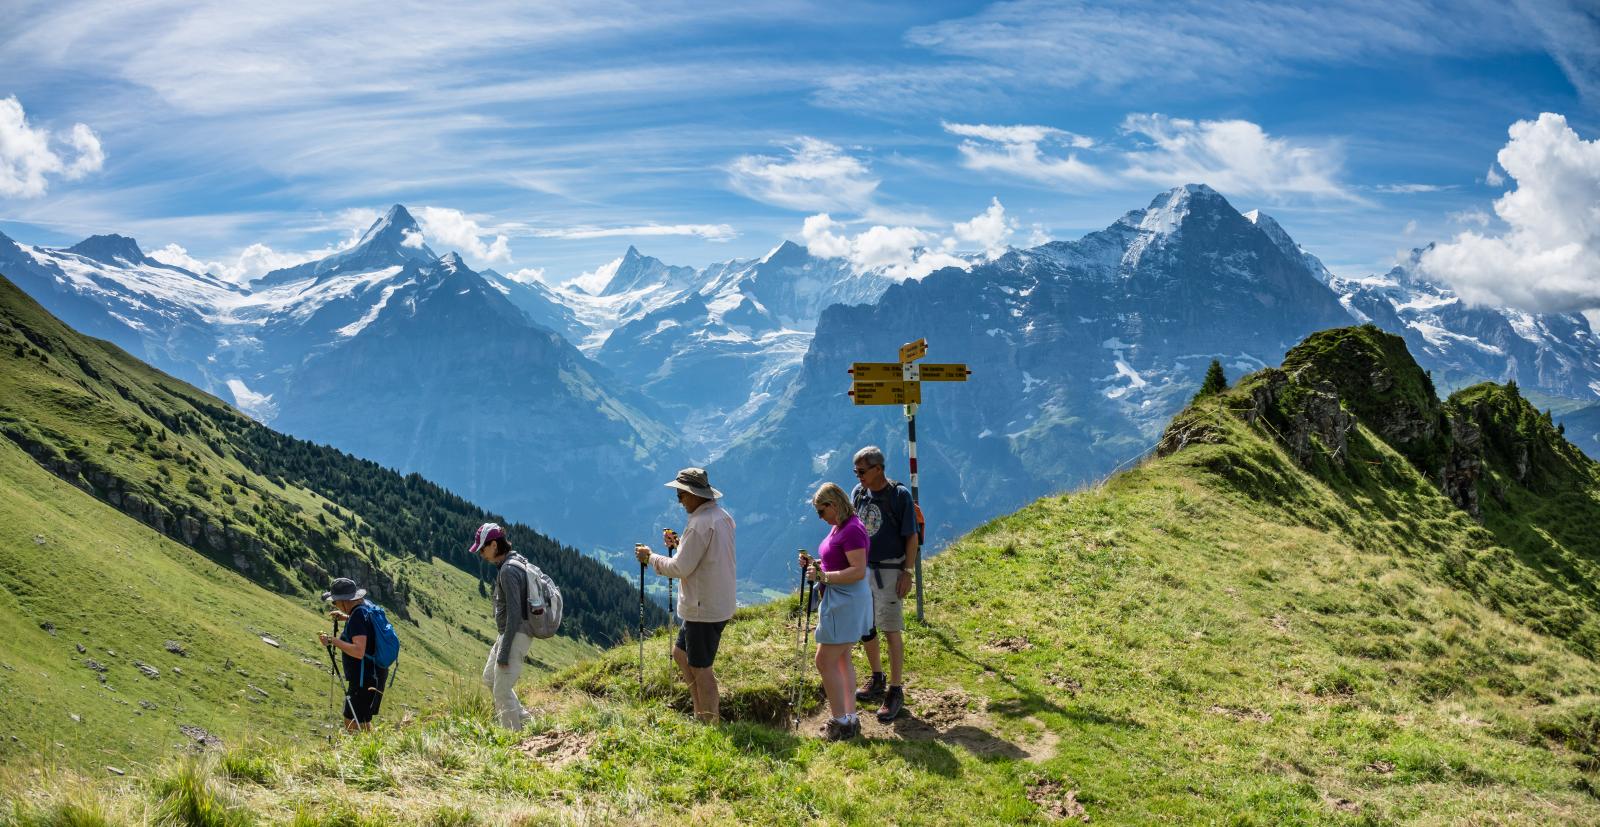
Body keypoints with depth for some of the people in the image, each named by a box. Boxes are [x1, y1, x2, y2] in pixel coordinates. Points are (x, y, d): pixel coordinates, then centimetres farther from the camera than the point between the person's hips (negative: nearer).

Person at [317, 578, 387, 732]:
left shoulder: (358, 616, -21)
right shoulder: (365, 605, 7)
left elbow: (358, 651, -30)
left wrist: (333, 641, -26)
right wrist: (345, 617, 18)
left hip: (365, 678, -10)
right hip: (373, 674, 10)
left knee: (354, 725, -7)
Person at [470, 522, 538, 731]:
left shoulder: (508, 570, -20)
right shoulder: (516, 562, 11)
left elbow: (514, 613, -24)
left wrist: (504, 652, -22)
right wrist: (501, 645, 24)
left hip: (515, 635, -11)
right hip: (506, 634, 11)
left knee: (502, 690, -6)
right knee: (489, 678, 23)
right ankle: (523, 718, 27)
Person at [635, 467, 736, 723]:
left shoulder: (700, 523, -22)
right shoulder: (722, 516, 9)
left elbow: (680, 568, -20)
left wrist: (650, 557, -7)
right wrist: (680, 544, 10)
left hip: (703, 609, -10)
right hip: (719, 604, 10)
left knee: (701, 669, 1)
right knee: (680, 653, 22)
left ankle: (710, 724, 10)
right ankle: (704, 711, 25)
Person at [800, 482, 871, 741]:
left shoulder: (852, 530, -20)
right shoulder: (838, 527, 11)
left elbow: (858, 571, -26)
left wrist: (823, 577, -25)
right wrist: (815, 563, 6)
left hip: (847, 602, -11)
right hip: (839, 601, 11)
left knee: (825, 661, -8)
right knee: (841, 659, 16)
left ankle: (841, 722, -2)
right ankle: (850, 718, 24)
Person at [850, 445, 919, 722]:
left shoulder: (900, 495, -13)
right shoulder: (858, 492, 4)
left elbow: (911, 537, -11)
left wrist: (907, 573, -15)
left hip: (890, 570, -6)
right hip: (862, 569, 6)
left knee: (891, 630, -6)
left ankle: (896, 691, 0)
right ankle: (877, 679, 31)